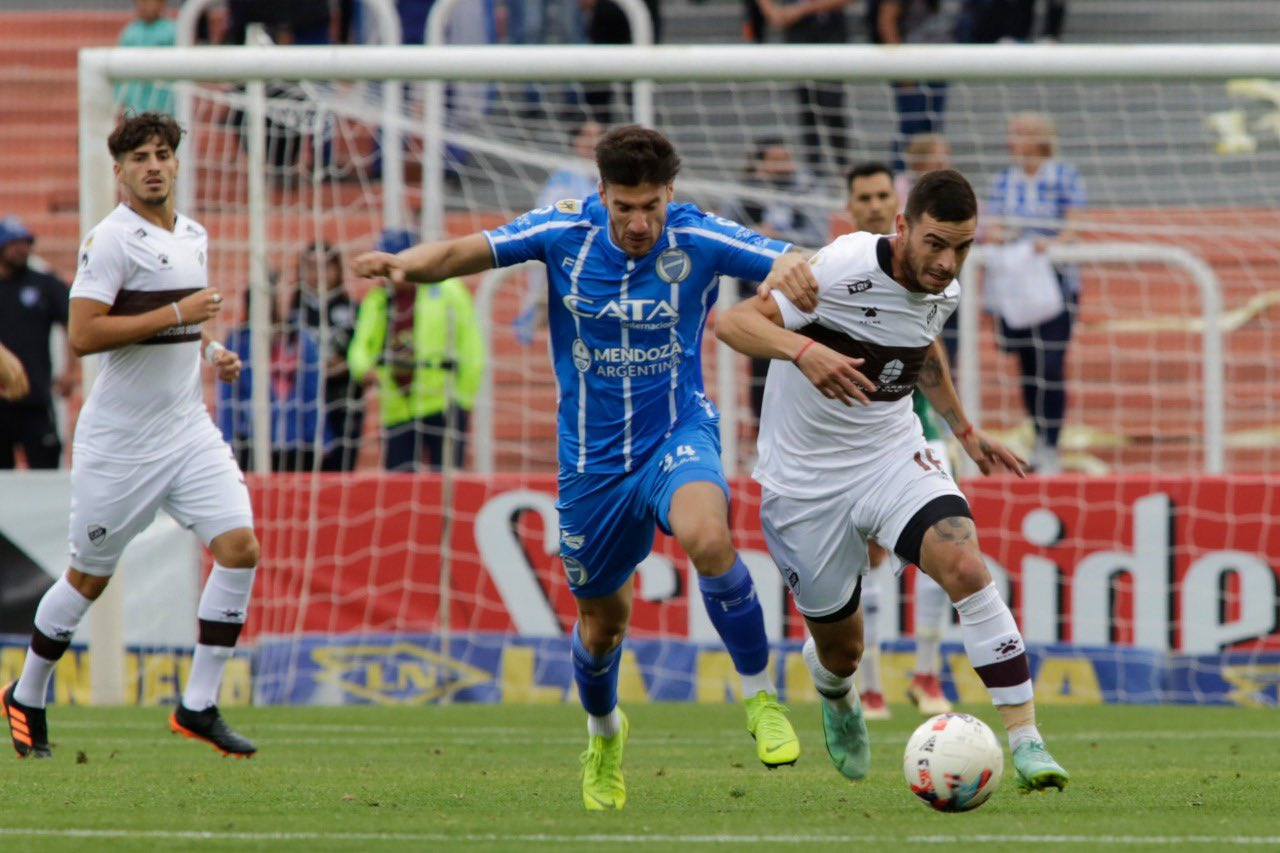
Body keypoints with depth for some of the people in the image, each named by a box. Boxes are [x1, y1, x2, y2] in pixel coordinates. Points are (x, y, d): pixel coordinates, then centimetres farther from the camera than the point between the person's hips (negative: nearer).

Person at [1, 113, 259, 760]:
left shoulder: (193, 236, 12)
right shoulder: (110, 238, -13)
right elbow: (83, 335, -22)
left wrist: (210, 353, 8)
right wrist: (177, 314, -22)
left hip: (188, 428, 6)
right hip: (119, 438, -6)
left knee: (238, 546, -11)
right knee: (89, 577, 4)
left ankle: (199, 706, -5)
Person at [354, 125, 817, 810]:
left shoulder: (698, 239, -14)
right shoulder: (565, 231, -11)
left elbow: (796, 268, -21)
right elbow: (466, 252, -16)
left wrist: (795, 271, -46)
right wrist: (408, 264, -38)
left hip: (677, 437, -2)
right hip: (592, 459, 2)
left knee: (707, 536, -35)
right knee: (602, 618, 15)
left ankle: (759, 694, -17)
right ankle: (603, 732, 48)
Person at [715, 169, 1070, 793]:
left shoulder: (944, 292, -3)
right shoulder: (845, 269, -24)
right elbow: (734, 322, -31)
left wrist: (963, 429, 22)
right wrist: (804, 350, -48)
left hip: (892, 454, 4)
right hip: (805, 478, -4)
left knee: (966, 568, -25)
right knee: (840, 647, 9)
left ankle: (1026, 744, -24)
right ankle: (836, 697, 51)